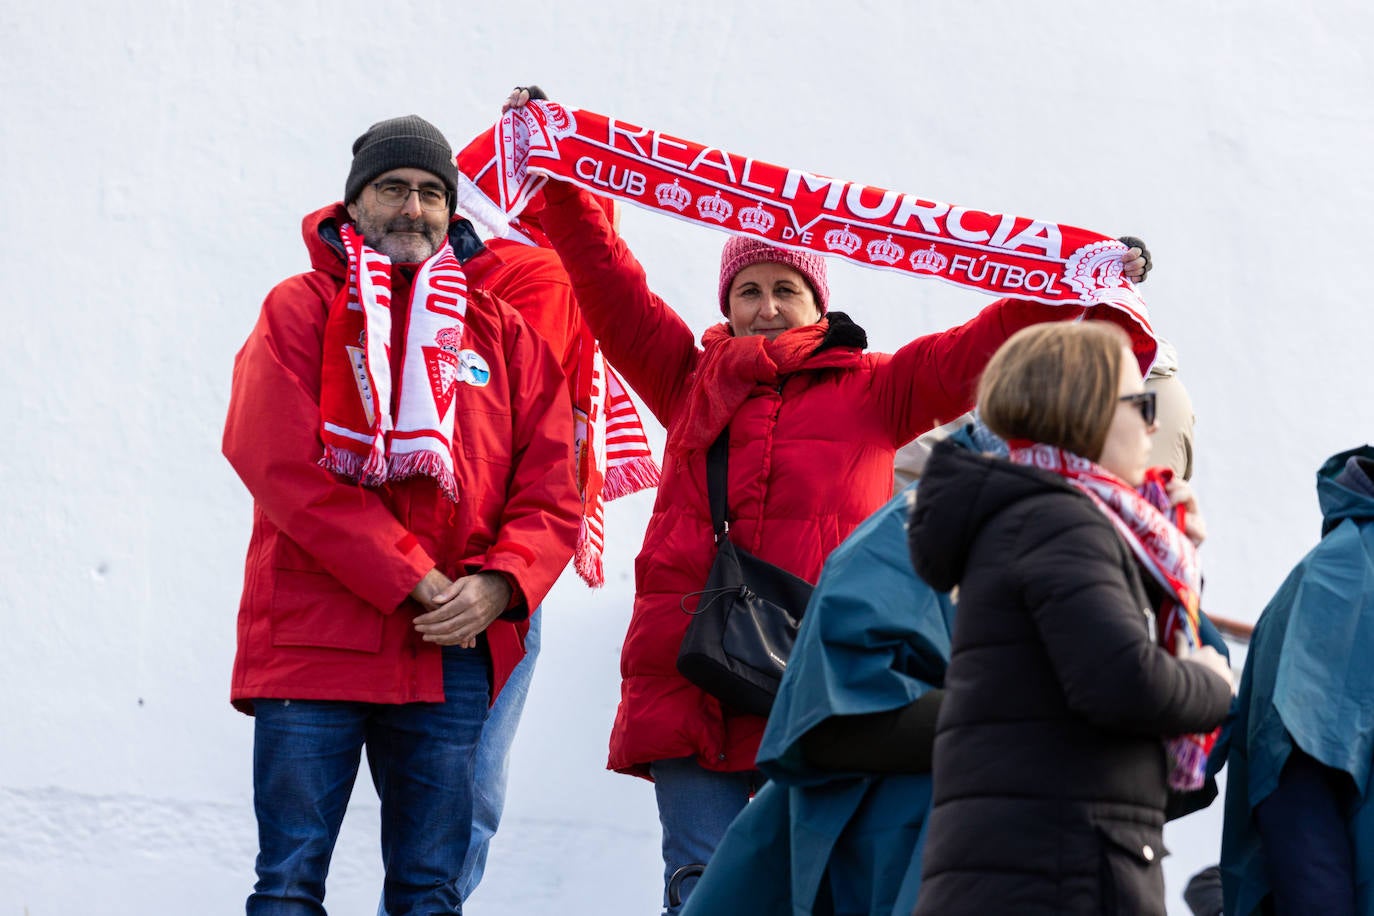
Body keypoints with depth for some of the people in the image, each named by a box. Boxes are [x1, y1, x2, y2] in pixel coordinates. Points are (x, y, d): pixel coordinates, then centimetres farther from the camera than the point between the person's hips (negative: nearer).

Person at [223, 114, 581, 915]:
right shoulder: (302, 308, 6)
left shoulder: (502, 333, 15)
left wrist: (495, 586, -10)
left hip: (451, 651, 3)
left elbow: (551, 493, 10)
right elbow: (286, 466, -7)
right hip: (314, 637, -3)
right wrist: (413, 580, -12)